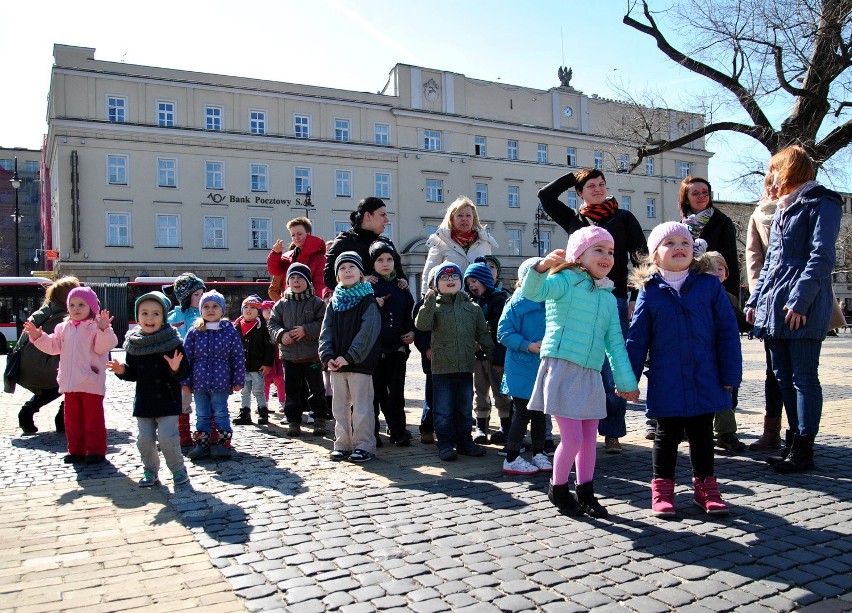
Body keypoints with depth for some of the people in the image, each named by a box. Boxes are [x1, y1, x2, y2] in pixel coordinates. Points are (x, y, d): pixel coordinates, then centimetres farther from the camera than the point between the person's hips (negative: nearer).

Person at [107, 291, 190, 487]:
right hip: (144, 401, 4)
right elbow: (133, 374, 12)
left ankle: (178, 469, 14)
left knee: (167, 437, -8)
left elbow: (184, 372, -9)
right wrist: (122, 370, -8)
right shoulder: (133, 344, 2)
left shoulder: (173, 342, -9)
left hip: (167, 400, -4)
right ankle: (150, 471, 27)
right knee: (144, 439, 7)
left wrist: (176, 369, -30)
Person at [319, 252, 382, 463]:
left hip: (360, 363, -5)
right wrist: (328, 356, -9)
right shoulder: (334, 301, 12)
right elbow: (326, 330, 7)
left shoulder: (368, 301, -4)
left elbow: (367, 332, -13)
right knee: (339, 407, 11)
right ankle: (343, 444, 21)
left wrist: (349, 357, -18)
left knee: (362, 407, -2)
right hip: (336, 364, 5)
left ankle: (364, 446, 7)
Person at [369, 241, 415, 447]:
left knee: (396, 392, 8)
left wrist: (411, 332, 5)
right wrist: (372, 305, -21)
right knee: (375, 391, 4)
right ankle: (371, 432, 15)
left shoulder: (401, 287, 13)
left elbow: (409, 313, 19)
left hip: (397, 347, 3)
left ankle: (398, 432, 17)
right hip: (374, 348, -3)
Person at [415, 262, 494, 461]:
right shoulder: (434, 306, 1)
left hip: (466, 367, 3)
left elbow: (483, 334, 13)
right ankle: (445, 444, 13)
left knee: (465, 409, 14)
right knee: (443, 410, 2)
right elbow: (422, 325, -17)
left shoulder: (472, 308, 9)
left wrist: (493, 355, 10)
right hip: (442, 368, -3)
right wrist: (429, 301, -21)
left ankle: (464, 441, 26)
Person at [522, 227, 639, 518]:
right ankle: (558, 489, 18)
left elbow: (615, 342, 17)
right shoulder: (566, 281, -6)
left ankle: (585, 493, 28)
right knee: (573, 438, -6)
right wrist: (541, 267, -44)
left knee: (589, 439, 12)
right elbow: (532, 291, -25)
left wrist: (626, 381, 16)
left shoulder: (608, 298, 14)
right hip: (562, 368, -7)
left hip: (591, 375, 7)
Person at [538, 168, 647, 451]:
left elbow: (640, 258, 3)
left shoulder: (623, 218, 8)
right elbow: (545, 195, 11)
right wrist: (576, 175, 13)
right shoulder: (573, 219, 14)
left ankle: (612, 433, 8)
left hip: (614, 301, -2)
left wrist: (637, 297, -6)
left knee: (612, 373, -2)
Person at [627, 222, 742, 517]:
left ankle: (706, 485, 30)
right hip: (666, 383, -1)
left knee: (702, 434, 14)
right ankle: (662, 488, 24)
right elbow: (637, 339, 1)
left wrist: (730, 375, -3)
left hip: (705, 380, 1)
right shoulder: (650, 292, -2)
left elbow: (727, 332, 0)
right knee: (667, 435, 10)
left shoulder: (710, 285, -1)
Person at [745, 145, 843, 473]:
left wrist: (799, 300, -20)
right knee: (784, 377, 10)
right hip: (774, 306, 8)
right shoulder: (782, 209, 22)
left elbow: (821, 257, -13)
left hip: (802, 309, -8)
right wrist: (756, 299, 17)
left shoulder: (821, 203, -4)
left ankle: (803, 450, 1)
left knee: (804, 378, -4)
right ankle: (795, 438, 19)